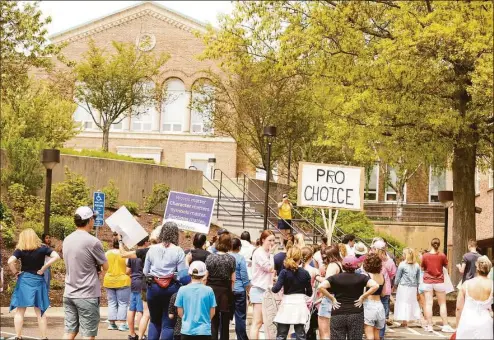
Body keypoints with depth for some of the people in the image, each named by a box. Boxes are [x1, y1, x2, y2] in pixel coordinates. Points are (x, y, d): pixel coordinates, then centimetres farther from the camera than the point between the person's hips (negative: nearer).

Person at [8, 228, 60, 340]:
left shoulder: (20, 250, -6)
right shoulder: (42, 248, -2)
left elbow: (10, 261, -20)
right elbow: (56, 256, -13)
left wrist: (15, 272, -5)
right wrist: (43, 269, -8)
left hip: (24, 281, -1)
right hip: (38, 281, 1)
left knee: (20, 311, 8)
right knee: (40, 312, 10)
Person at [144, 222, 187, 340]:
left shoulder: (152, 249, 1)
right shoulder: (178, 251, -8)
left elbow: (145, 271, 7)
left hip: (153, 287, 3)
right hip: (171, 288, -3)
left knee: (154, 321, 19)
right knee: (168, 324, 4)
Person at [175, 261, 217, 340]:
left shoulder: (182, 290, -5)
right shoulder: (209, 290, -7)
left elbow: (180, 312, 2)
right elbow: (212, 312, 1)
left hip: (187, 330, 1)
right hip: (204, 331, -1)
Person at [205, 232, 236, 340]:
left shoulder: (210, 257, -6)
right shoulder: (231, 259, -4)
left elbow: (205, 277, -5)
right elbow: (233, 279, -5)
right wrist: (230, 291, 7)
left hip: (212, 290, 0)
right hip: (226, 291, 0)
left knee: (213, 321, 6)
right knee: (225, 321, 9)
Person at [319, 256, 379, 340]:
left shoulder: (335, 278, 0)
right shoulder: (361, 278, 0)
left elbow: (321, 287, -12)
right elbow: (375, 286, -14)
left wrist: (332, 298, -4)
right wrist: (363, 297, -6)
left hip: (338, 315, 0)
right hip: (356, 315, 0)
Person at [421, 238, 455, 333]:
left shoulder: (425, 256, -6)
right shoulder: (442, 255, -7)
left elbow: (423, 267, 6)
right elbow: (446, 265, 8)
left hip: (428, 282, 0)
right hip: (439, 282, 0)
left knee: (428, 304, 0)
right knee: (442, 304, 8)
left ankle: (429, 325, -1)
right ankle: (445, 325, 6)